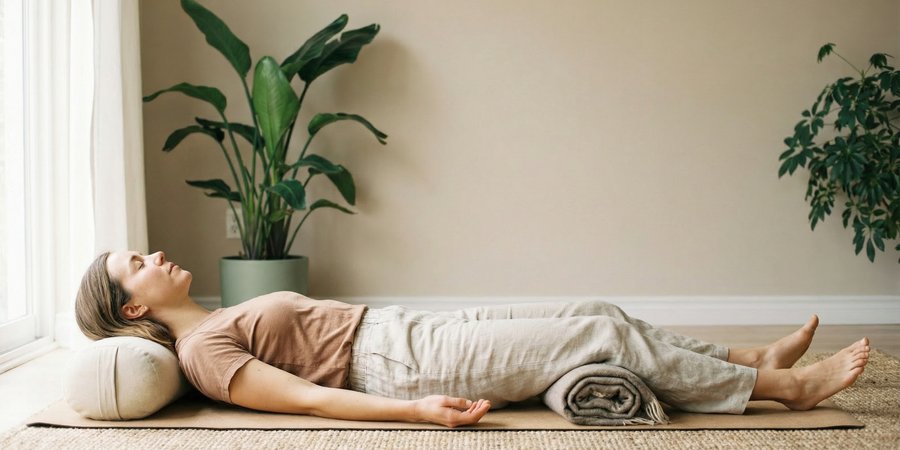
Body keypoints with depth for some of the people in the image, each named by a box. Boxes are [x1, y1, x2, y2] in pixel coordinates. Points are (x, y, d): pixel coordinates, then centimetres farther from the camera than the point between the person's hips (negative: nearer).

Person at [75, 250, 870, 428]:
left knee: (597, 313, 5)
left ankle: (753, 359, 17)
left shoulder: (219, 325, 18)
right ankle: (784, 386, 4)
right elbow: (306, 398, -19)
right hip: (401, 366, -9)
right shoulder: (202, 352, -10)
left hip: (409, 332, 9)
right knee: (602, 333, -9)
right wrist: (419, 409, -27)